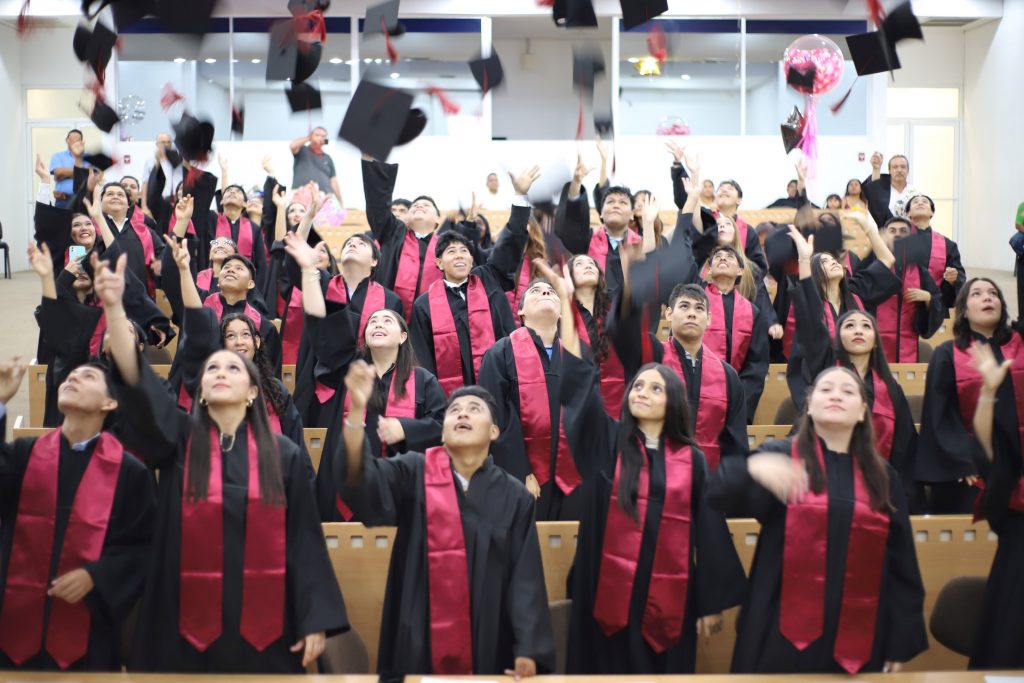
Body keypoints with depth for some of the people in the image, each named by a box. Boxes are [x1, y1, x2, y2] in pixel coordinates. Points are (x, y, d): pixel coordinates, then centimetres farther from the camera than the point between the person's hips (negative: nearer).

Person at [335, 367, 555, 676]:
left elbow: (526, 578, -2)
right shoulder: (414, 473, -2)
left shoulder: (514, 496, 1)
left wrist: (528, 651, -12)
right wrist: (357, 410, -36)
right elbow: (361, 480, -20)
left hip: (487, 644, 1)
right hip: (419, 640, -1)